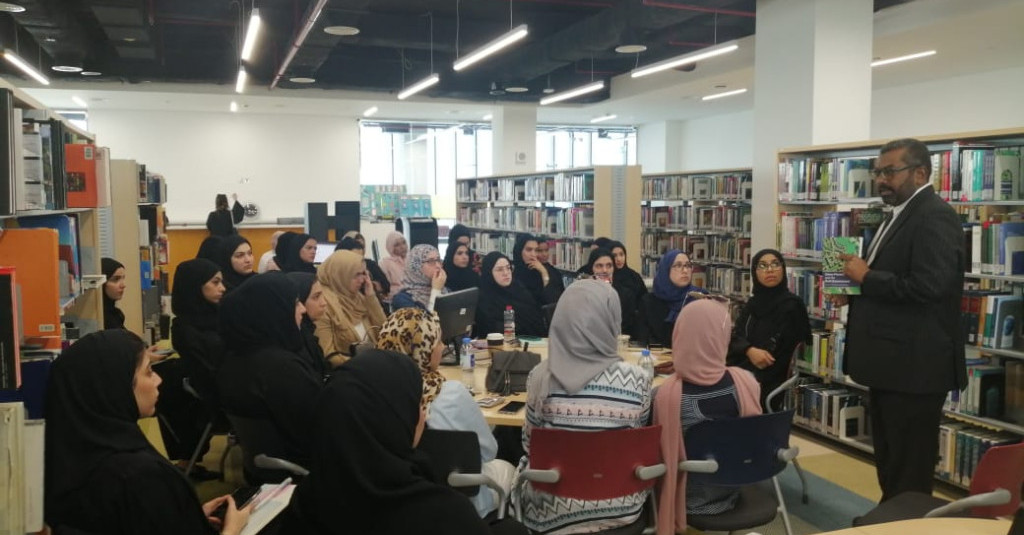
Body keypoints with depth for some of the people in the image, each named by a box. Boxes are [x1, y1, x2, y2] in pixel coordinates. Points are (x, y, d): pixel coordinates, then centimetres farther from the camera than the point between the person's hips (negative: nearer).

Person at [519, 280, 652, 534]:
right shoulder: (637, 379, -15)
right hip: (621, 505, 1)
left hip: (554, 505, 0)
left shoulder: (541, 376, -15)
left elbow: (529, 445, -2)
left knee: (524, 464, 29)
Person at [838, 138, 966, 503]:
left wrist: (867, 276, -18)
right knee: (890, 461, 20)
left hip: (914, 366, -10)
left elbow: (928, 286, -28)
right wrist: (855, 287, 4)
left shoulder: (934, 216, -16)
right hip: (891, 363, 10)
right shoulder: (901, 215, 16)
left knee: (910, 470, 1)